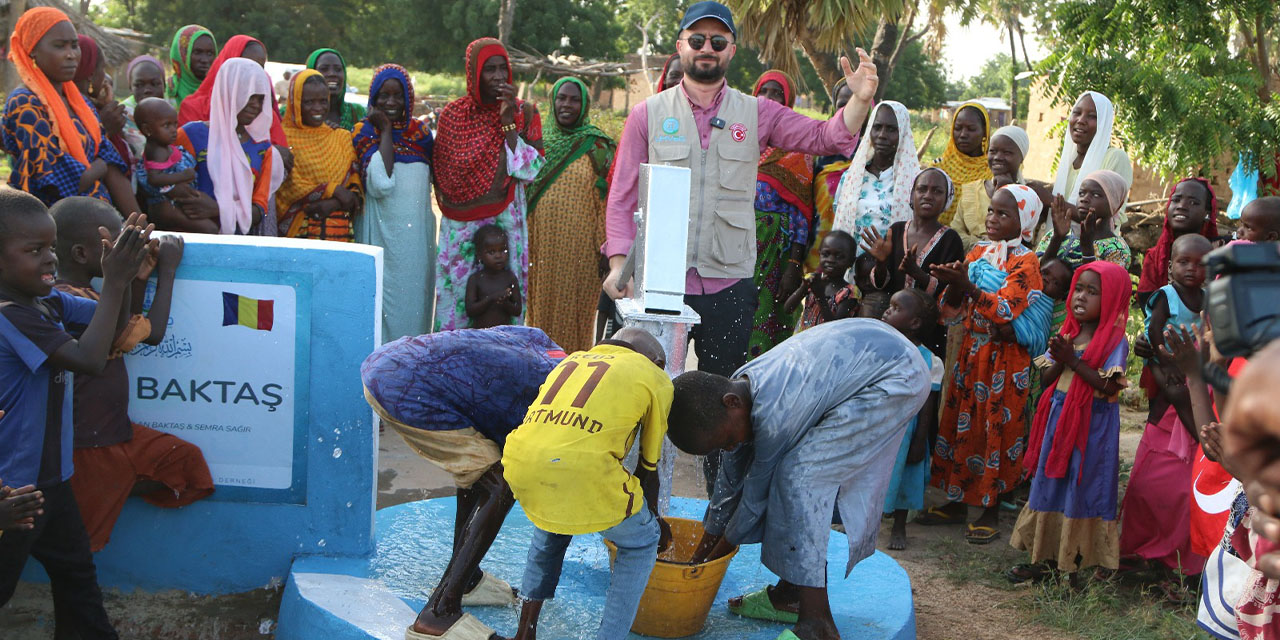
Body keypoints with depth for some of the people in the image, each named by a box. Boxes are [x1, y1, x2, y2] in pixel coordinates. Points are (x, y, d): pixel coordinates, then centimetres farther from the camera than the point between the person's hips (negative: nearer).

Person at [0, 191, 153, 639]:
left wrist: (124, 275, -11)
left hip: (49, 476, 9)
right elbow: (89, 359, -30)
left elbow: (111, 321, 9)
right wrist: (113, 283, -26)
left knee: (75, 571, 21)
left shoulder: (46, 299, 0)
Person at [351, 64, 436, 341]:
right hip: (382, 227, -4)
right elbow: (380, 182, -17)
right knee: (385, 295, -5)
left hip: (418, 227, 4)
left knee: (416, 293, 7)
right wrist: (386, 130, -11)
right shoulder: (364, 131, -1)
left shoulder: (420, 130, 11)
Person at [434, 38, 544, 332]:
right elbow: (441, 175, 12)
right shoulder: (453, 114, 6)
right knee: (455, 294, -2)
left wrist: (508, 121, -12)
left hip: (506, 221, -1)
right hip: (460, 226, 1)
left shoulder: (523, 112, 3)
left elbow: (532, 169, -8)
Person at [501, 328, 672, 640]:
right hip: (582, 472, -5)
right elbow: (648, 468, 22)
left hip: (520, 467, 6)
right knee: (640, 541, 23)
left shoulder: (571, 361, 31)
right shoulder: (654, 376, 17)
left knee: (550, 528, 37)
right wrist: (652, 518, 43)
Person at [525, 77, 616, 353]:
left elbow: (607, 202, -3)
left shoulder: (597, 147, 0)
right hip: (542, 244, 3)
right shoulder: (540, 142, 10)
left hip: (579, 245, -3)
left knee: (574, 307, 0)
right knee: (542, 308, 7)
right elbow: (522, 193, 14)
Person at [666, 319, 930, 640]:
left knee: (798, 476, -15)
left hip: (899, 377, -10)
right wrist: (700, 554, 17)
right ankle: (792, 594, 23)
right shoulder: (738, 387, -2)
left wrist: (715, 556, 0)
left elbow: (756, 494, -14)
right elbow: (730, 481, 10)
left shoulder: (773, 414, -29)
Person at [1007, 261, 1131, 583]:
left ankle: (1071, 561, 10)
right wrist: (1060, 360, -12)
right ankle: (1047, 556, 21)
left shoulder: (1114, 341, -10)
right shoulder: (1067, 334, 10)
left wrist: (1073, 361, -21)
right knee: (1052, 483, 11)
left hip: (1092, 425, -7)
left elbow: (1109, 386, -21)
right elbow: (1047, 378, 8)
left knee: (1080, 489, -1)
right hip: (1059, 420, 7)